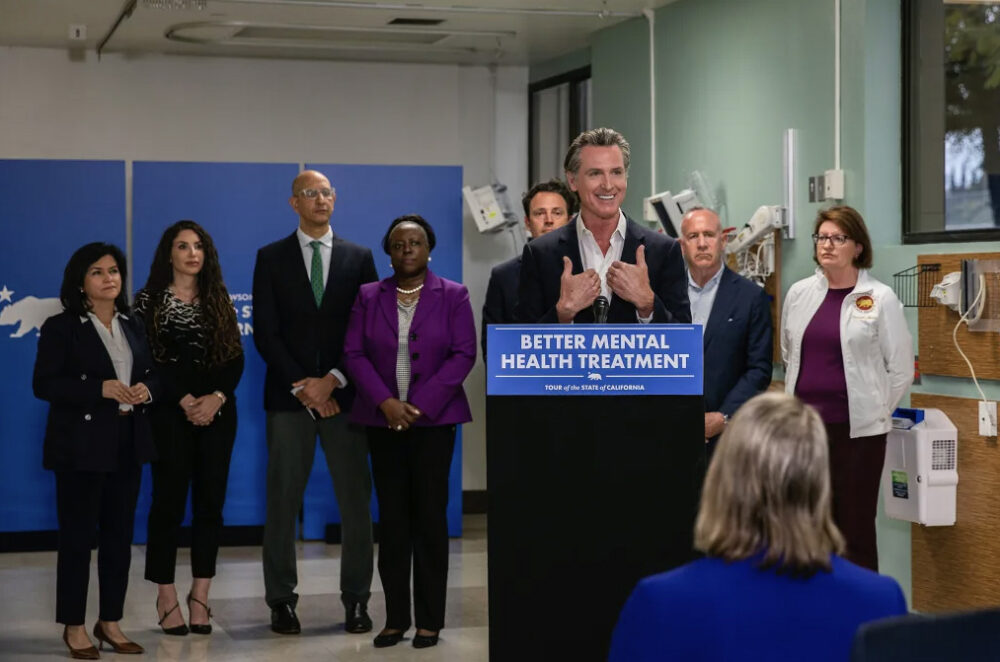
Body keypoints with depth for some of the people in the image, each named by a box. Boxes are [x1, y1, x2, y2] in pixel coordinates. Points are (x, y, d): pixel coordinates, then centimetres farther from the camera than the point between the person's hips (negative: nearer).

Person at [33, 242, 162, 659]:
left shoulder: (133, 326, 13)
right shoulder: (61, 327, -5)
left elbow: (153, 374, 16)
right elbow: (43, 384, -13)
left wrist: (146, 389, -8)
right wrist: (101, 389, -21)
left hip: (127, 447, 6)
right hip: (81, 447, -6)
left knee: (119, 535, 8)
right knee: (77, 536, 0)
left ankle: (110, 622, 19)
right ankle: (74, 626, 10)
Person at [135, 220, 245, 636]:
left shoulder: (218, 300, 13)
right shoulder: (150, 300, 3)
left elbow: (235, 357, 5)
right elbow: (147, 358, -6)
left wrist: (217, 397, -12)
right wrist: (185, 400, -15)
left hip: (218, 411, 3)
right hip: (170, 412, -3)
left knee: (210, 502, 1)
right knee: (169, 501, -4)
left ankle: (200, 597, 6)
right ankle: (167, 598, 2)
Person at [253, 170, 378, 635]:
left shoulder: (359, 258, 9)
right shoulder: (271, 258, 6)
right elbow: (265, 331, 0)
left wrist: (332, 380, -7)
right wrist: (301, 386, -8)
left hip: (343, 394, 1)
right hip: (288, 396, -1)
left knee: (356, 501, 0)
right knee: (283, 501, 0)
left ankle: (356, 600, 8)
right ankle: (281, 600, 7)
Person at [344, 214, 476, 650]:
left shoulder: (453, 296, 2)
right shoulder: (369, 296, 8)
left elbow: (463, 354, -5)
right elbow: (354, 353, 2)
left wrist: (421, 406, -13)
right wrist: (386, 402, -12)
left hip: (433, 418, -2)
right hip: (383, 419, 2)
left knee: (430, 516, -1)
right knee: (391, 519, 3)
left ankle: (430, 620, 4)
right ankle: (395, 618, 8)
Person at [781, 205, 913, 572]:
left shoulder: (880, 298, -5)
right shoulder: (799, 293, 7)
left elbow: (901, 369, 0)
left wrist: (872, 410, 3)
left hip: (857, 430, -4)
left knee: (856, 532, 1)